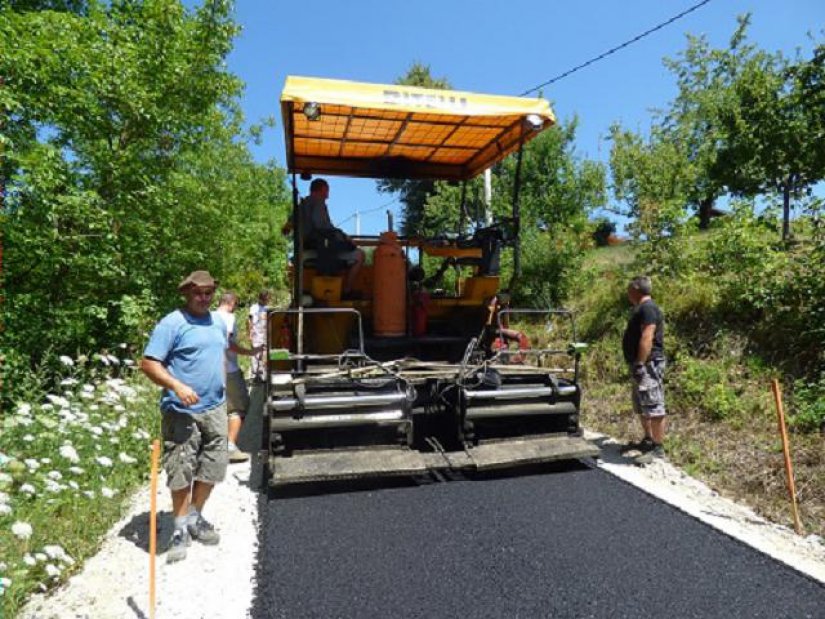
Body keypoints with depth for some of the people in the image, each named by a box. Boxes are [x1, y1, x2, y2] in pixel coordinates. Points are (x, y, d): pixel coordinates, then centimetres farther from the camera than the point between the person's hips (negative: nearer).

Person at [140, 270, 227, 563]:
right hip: (182, 412, -6)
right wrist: (177, 386, -27)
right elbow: (148, 363, -15)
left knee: (212, 467, 13)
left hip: (215, 409, 6)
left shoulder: (218, 322, 11)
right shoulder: (172, 324, -11)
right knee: (181, 472, 2)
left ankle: (195, 517, 32)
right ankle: (181, 528, 20)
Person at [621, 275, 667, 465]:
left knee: (654, 406, -7)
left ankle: (658, 448, -3)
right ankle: (648, 440, 29)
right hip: (642, 364, 11)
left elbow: (647, 338, -24)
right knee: (642, 406, 18)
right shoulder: (642, 308, 18)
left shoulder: (648, 308, -15)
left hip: (648, 364, -11)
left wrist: (640, 364, -27)